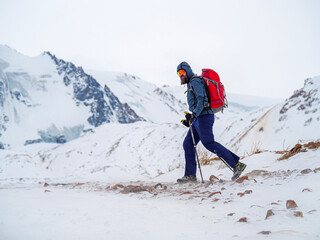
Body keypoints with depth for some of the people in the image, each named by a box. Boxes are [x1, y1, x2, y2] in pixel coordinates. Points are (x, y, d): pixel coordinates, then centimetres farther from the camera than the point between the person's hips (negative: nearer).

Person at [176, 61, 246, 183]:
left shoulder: (195, 82, -6)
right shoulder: (191, 84, 25)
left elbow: (202, 100, -19)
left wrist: (194, 114, -28)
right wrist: (190, 120, 26)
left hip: (203, 117, -10)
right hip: (198, 118, 10)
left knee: (209, 143, -17)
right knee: (188, 144, 6)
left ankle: (237, 165, -17)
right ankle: (190, 175, 7)